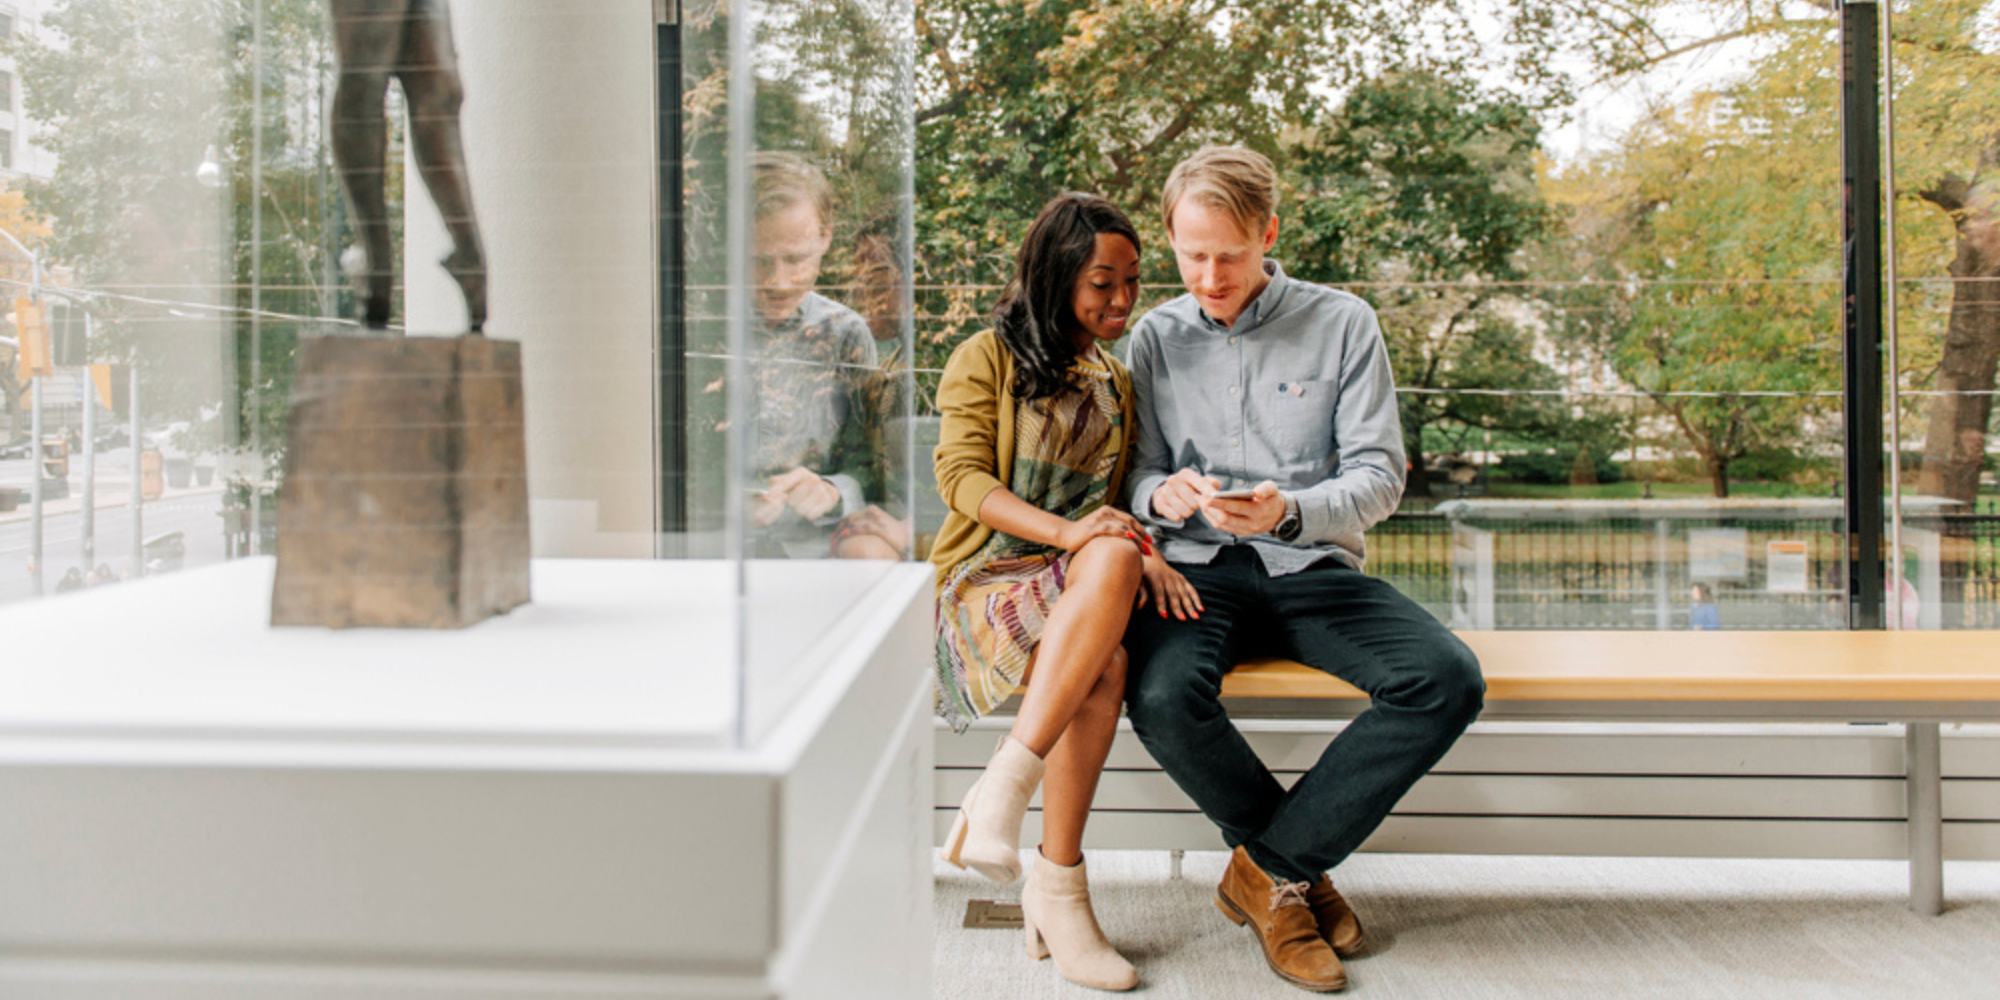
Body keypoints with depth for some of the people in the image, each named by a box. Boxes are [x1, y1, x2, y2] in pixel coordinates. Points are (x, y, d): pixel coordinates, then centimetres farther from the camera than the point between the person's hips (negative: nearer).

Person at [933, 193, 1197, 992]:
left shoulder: (1116, 384, 22)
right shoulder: (987, 359, 3)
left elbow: (1120, 498, 17)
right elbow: (961, 479, -9)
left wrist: (1144, 552, -8)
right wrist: (1065, 531, -25)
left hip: (1083, 585, 4)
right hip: (987, 576, -4)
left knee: (1116, 559, -35)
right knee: (1104, 667, -36)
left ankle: (1001, 791, -35)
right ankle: (1059, 889, -28)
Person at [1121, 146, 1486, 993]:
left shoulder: (1344, 325, 5)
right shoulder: (1155, 338, 10)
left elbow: (1379, 476, -1)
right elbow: (1138, 474, 10)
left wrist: (1290, 511, -22)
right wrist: (1163, 496, -15)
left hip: (1315, 569, 0)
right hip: (1201, 571, 0)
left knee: (1448, 680, -27)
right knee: (1164, 699, -33)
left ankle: (1268, 866, -13)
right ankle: (1298, 863, -4)